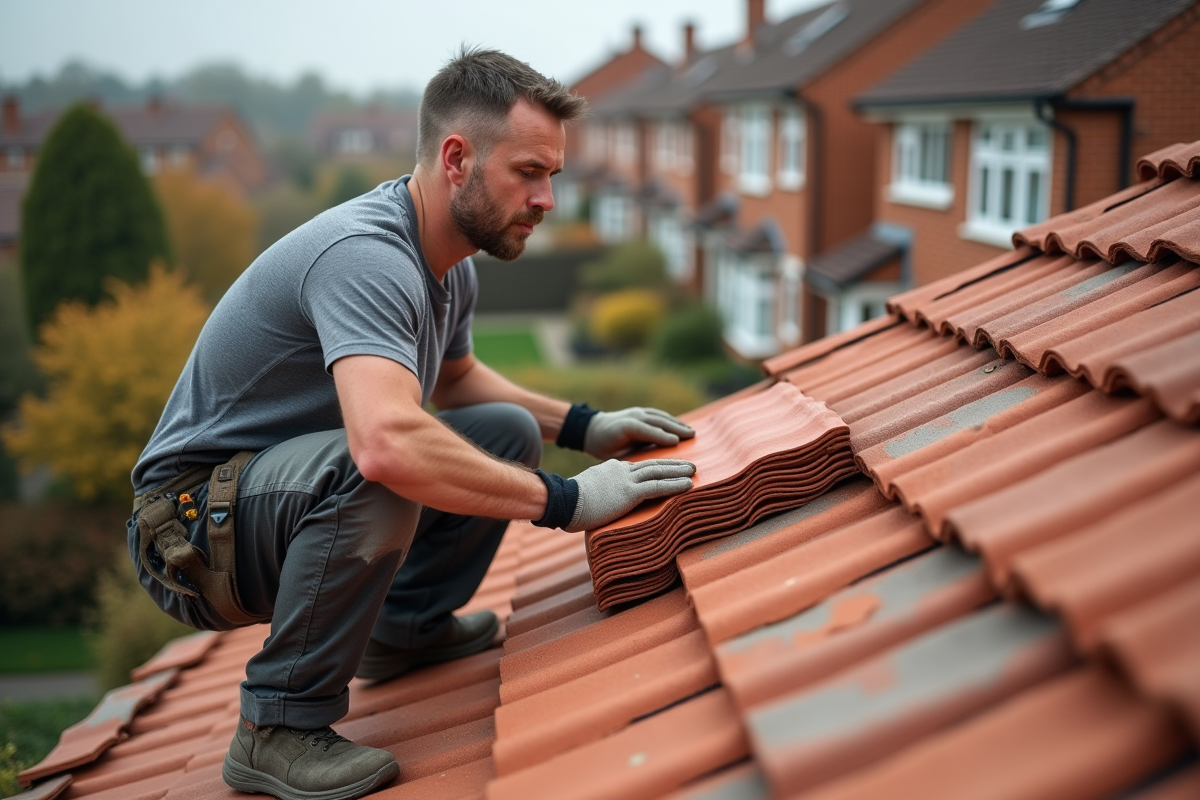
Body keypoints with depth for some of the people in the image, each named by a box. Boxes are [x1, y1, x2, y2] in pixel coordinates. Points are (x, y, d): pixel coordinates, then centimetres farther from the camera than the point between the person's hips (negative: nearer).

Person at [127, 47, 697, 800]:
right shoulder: (365, 257, -30)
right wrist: (566, 500, -35)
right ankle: (281, 726, -18)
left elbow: (456, 377, 22)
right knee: (374, 472, -38)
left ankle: (406, 626, 21)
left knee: (507, 432, 2)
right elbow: (389, 444, -46)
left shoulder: (451, 264, 1)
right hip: (194, 525, -9)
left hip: (292, 486, 9)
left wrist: (585, 425, 9)